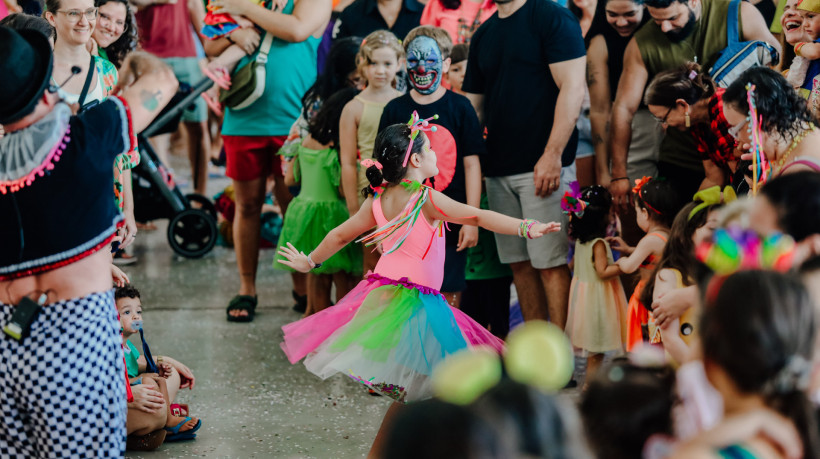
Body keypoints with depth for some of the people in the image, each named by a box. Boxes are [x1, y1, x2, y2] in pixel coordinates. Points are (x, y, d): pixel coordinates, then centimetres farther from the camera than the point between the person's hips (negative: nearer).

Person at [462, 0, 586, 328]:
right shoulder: (483, 35, 17)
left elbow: (573, 88, -12)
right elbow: (473, 107, 19)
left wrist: (552, 155, -18)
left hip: (541, 165, -7)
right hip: (497, 167, 7)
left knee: (550, 262, -7)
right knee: (520, 262, 9)